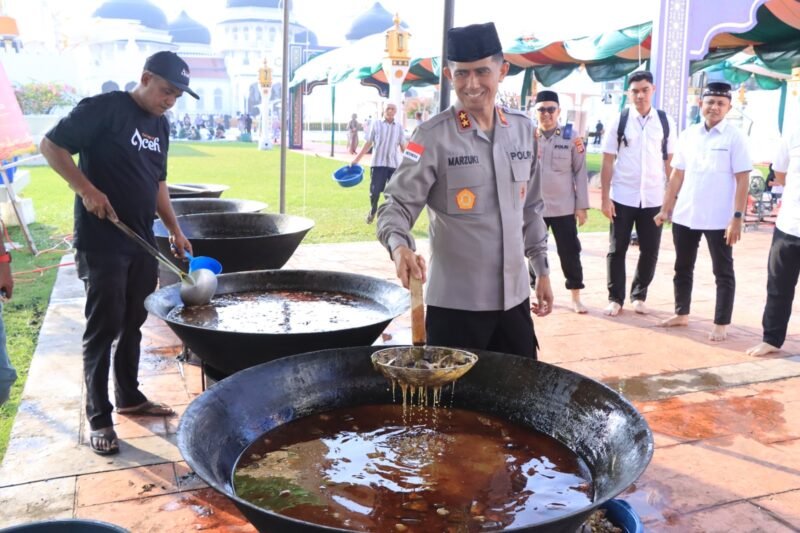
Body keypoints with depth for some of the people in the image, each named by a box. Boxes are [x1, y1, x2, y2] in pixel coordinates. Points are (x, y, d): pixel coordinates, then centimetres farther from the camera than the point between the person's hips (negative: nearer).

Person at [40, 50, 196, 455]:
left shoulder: (160, 125, 12)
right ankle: (99, 418, 11)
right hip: (101, 242, -7)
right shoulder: (104, 108, -11)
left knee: (134, 323, 15)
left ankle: (130, 397, 30)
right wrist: (86, 189, -21)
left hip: (141, 241, 7)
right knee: (103, 327, -1)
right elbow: (51, 144, -12)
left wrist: (175, 230, 15)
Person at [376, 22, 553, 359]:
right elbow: (398, 203, -14)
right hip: (455, 302, -5)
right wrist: (399, 246, -34)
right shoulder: (433, 136, -11)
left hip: (513, 296, 5)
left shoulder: (523, 130, 6)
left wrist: (542, 270, 15)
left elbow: (531, 208, 14)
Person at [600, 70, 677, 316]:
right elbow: (607, 161, -1)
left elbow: (670, 162, 7)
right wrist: (605, 197, -6)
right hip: (622, 197, -1)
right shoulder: (619, 120, -1)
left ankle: (639, 296, 25)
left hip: (653, 198, 1)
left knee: (650, 250, 8)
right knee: (617, 249, 6)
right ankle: (615, 298, 19)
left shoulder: (665, 122, 3)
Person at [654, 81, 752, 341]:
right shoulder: (689, 134, 6)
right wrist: (666, 209, 8)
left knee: (723, 272, 6)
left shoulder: (735, 136, -7)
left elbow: (742, 180, -9)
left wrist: (737, 217, -16)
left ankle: (721, 324, 15)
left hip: (719, 219, -5)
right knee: (683, 268, 15)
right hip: (684, 215, 5)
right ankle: (681, 313, 31)